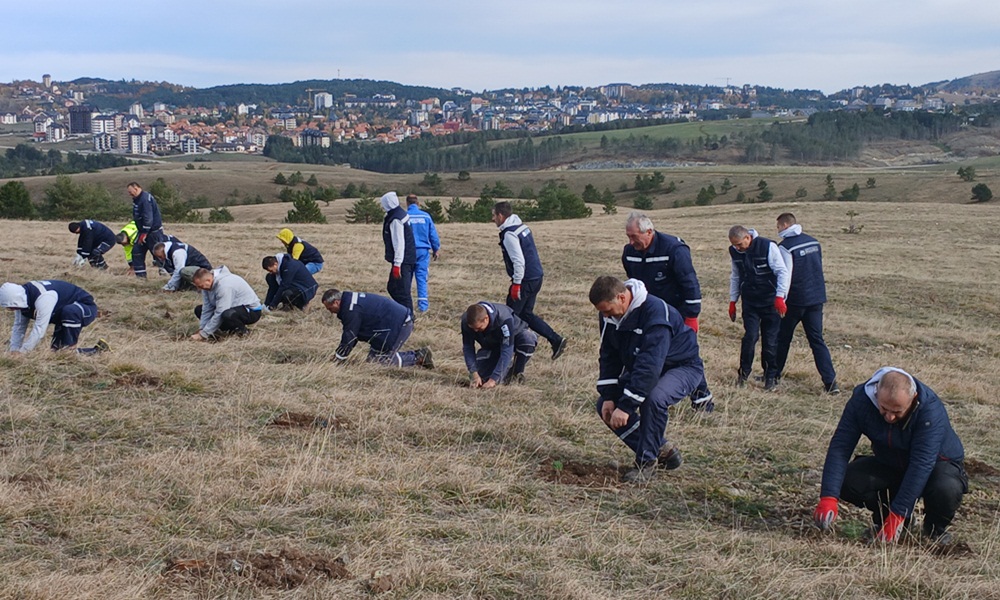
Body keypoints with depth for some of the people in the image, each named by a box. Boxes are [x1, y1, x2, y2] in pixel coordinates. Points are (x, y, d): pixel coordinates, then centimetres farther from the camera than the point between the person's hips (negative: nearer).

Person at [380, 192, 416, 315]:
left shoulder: (395, 220, -17)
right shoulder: (401, 214, 14)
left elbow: (399, 243, -22)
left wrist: (397, 264, -25)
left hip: (403, 261, -10)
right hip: (408, 259, 10)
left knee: (401, 292, -9)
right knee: (392, 287, 17)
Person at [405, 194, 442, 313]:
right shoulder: (425, 216, 0)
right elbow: (433, 234, 4)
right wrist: (436, 249, 16)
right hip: (423, 250, 1)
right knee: (422, 277, 2)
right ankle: (423, 304, -5)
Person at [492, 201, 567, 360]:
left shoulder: (509, 235, -18)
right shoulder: (522, 227, 12)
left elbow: (519, 261, -25)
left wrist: (516, 283, -19)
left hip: (525, 281, -10)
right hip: (536, 277, 10)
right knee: (526, 314, 17)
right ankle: (556, 340, 11)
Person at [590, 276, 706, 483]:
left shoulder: (655, 312, -36)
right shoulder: (610, 315, -11)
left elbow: (650, 364, -41)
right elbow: (609, 356, -2)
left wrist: (626, 406, -41)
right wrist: (609, 397, -14)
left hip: (683, 367, -8)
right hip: (640, 368, 8)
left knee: (653, 398, -37)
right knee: (605, 406, -7)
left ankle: (647, 462, -19)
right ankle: (661, 450, 4)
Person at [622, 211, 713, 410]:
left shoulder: (674, 249, -23)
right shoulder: (629, 252, -3)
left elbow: (690, 285, -19)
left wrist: (691, 317, -18)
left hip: (676, 313, -6)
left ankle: (701, 396, 11)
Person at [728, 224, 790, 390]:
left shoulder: (768, 247, -16)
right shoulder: (735, 251, 0)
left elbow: (783, 272, -14)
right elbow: (735, 277, 14)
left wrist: (780, 297, -22)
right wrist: (732, 301, 13)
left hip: (770, 301, -3)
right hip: (749, 302, 3)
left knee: (770, 340, 1)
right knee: (750, 336, -7)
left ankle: (771, 376, 14)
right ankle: (744, 372, 8)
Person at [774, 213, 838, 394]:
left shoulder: (785, 247, -14)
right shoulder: (813, 242, 8)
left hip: (796, 299, -6)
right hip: (816, 298, 6)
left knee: (782, 338, 12)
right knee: (817, 340, 5)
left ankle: (774, 375, 23)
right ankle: (831, 382, -5)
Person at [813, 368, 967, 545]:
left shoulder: (930, 409, -35)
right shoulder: (861, 399, -24)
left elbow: (921, 465, -37)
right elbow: (840, 447, -26)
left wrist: (897, 514, -40)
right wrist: (828, 498, -37)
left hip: (937, 463, -3)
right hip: (889, 464, 3)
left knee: (946, 489, -37)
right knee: (847, 481, -22)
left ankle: (935, 528, -2)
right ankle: (883, 518, 6)